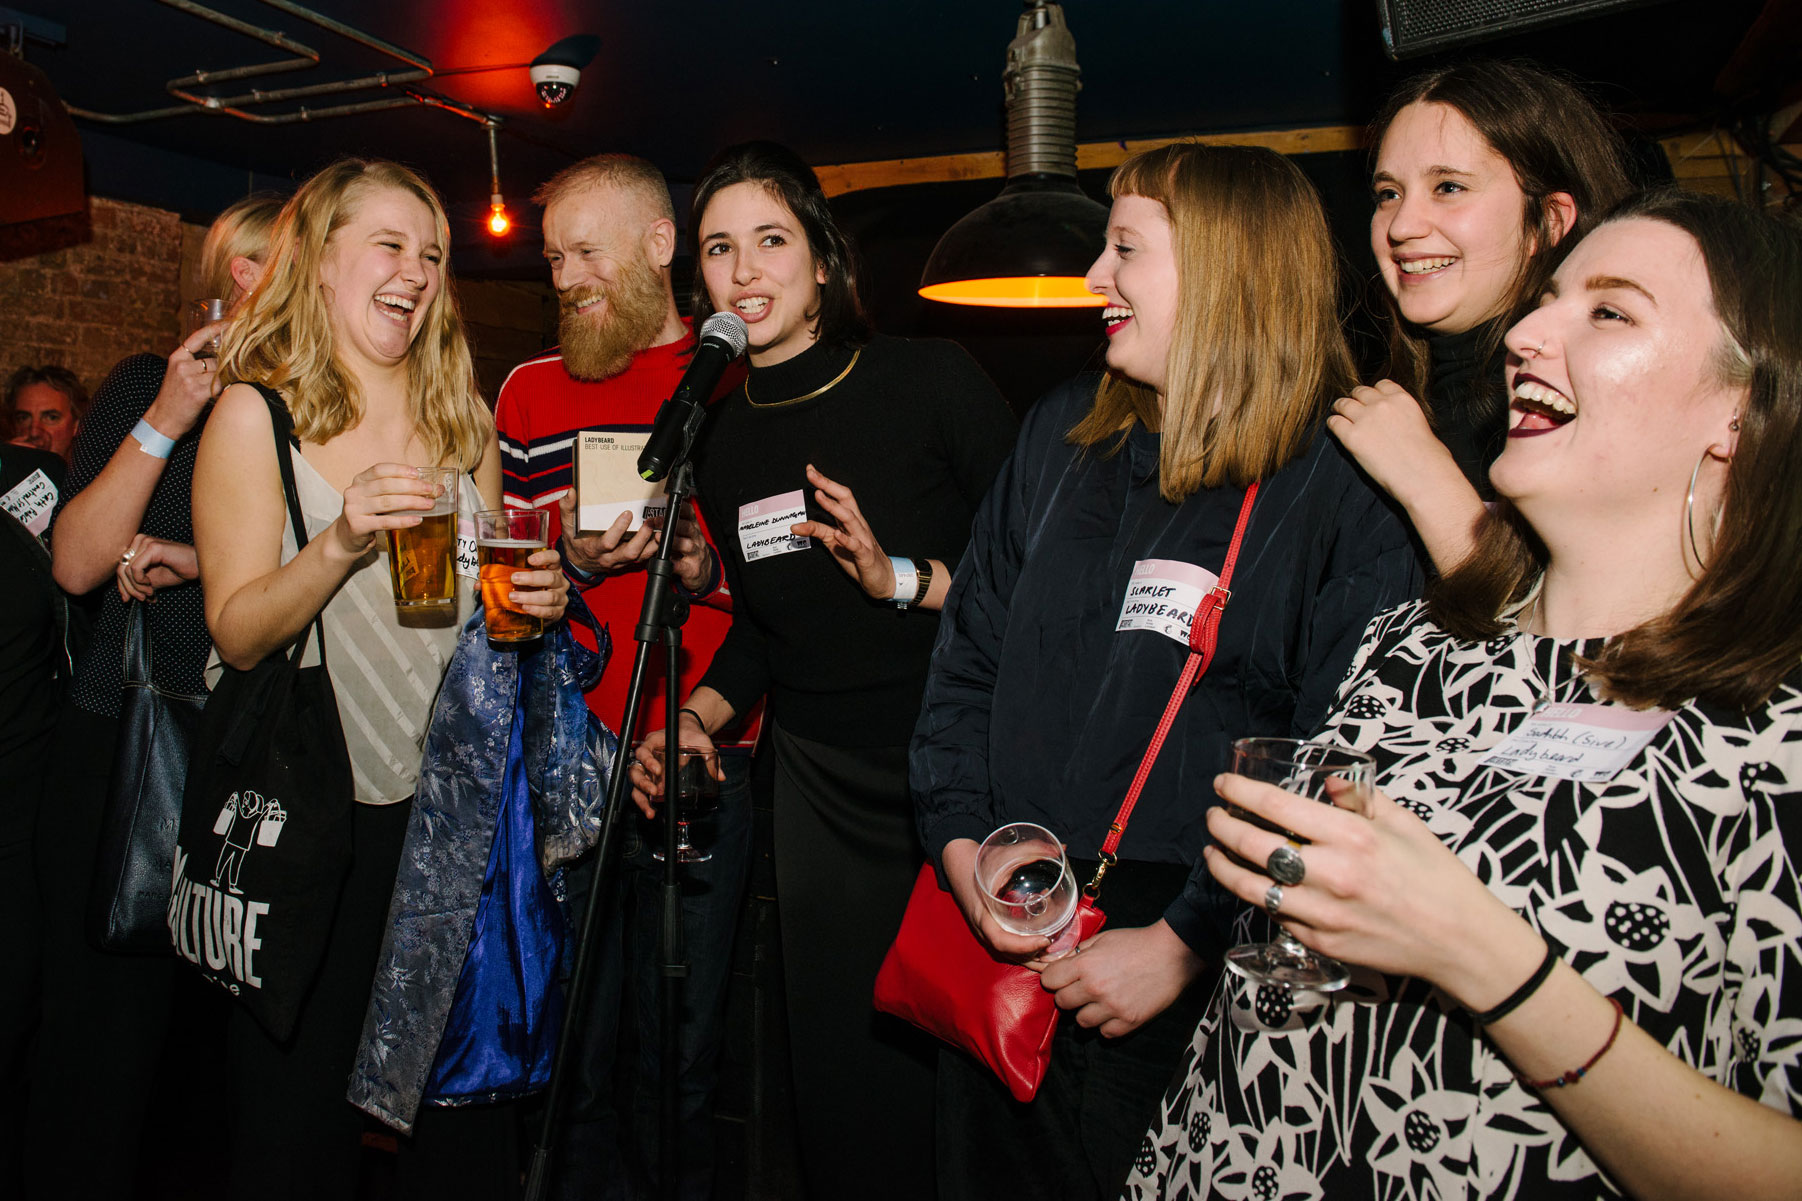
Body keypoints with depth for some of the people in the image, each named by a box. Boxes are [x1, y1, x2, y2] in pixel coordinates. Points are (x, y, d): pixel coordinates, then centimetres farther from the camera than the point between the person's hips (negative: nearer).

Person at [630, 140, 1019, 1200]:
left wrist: (907, 581, -22)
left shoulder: (932, 380, -8)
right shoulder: (721, 437, 7)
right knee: (850, 1079, 13)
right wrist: (700, 716, 3)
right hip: (822, 791, 4)